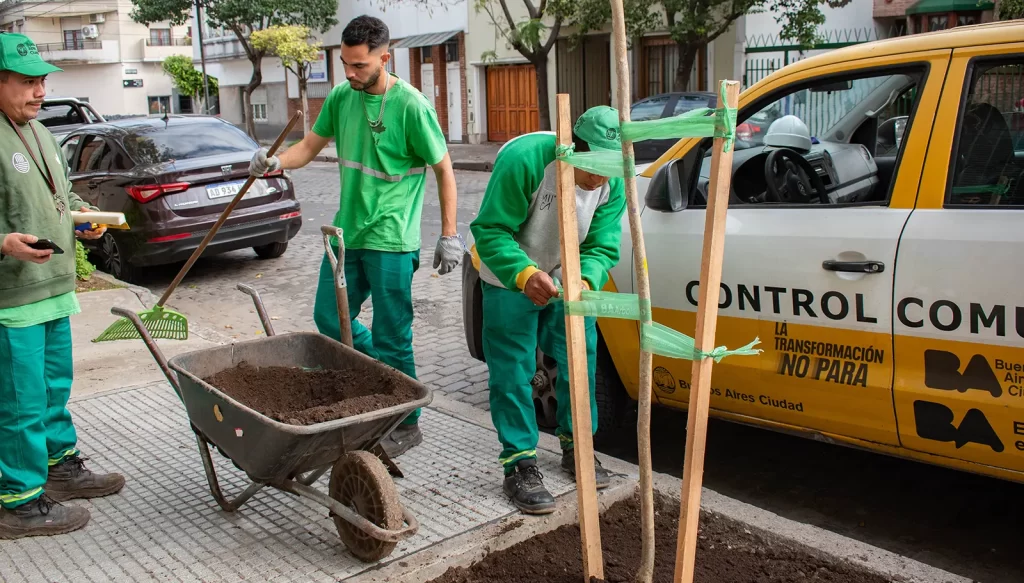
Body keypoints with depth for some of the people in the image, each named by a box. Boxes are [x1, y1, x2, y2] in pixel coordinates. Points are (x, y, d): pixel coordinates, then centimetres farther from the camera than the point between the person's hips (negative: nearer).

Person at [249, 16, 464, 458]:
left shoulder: (410, 105, -13)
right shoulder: (340, 98, 5)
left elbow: (444, 170, -8)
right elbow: (310, 146, 13)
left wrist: (449, 234, -11)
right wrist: (275, 162, -9)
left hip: (390, 241, -7)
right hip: (347, 233, 7)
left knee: (391, 337, 0)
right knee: (329, 318, 15)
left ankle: (406, 426, 17)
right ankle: (383, 371, 38)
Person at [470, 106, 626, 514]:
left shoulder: (613, 184, -17)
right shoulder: (523, 159, -33)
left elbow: (602, 248, -14)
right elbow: (490, 231, -30)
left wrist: (586, 281, -36)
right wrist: (524, 274, -46)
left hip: (568, 280, 5)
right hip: (510, 278, -5)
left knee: (579, 362, 10)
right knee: (512, 371, -5)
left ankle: (576, 448, 29)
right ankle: (519, 466, 5)